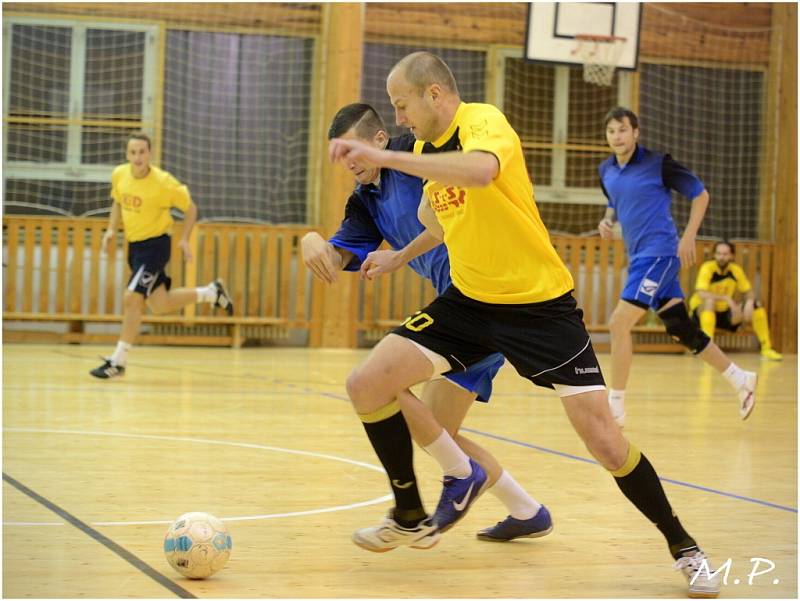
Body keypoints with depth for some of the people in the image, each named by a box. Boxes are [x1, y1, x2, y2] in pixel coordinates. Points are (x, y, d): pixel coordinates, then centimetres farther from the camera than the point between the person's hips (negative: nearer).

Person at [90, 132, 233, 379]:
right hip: (134, 245, 7)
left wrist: (184, 240, -16)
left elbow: (190, 208, -7)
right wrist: (111, 230, 1)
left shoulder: (163, 182, -20)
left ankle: (118, 362, -6)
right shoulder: (119, 175, -6)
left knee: (131, 298, -17)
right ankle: (211, 293, 38)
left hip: (155, 245, -7)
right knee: (159, 305, 15)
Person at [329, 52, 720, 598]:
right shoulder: (426, 148, 6)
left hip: (540, 303, -7)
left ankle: (683, 546, 12)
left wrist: (383, 157, -45)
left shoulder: (484, 122, -18)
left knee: (605, 440, -11)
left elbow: (480, 170, -44)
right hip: (468, 301, 7)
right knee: (366, 385, -8)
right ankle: (412, 519, 10)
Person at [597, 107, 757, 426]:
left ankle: (616, 406, -6)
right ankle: (740, 379, 26)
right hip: (639, 256, 7)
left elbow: (700, 194, -3)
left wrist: (688, 238, -9)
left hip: (659, 254, -7)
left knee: (619, 323, -15)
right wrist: (607, 220, 3)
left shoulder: (658, 162, -11)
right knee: (680, 329, 11)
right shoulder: (606, 171, 8)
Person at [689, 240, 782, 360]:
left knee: (756, 305, -7)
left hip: (724, 314, 5)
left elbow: (749, 292, 2)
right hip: (702, 312, -5)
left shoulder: (736, 270, -5)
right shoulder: (707, 268, -21)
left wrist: (750, 302, -22)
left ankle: (766, 348, 1)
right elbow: (701, 294, -34)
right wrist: (726, 298, -42)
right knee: (710, 300, -37)